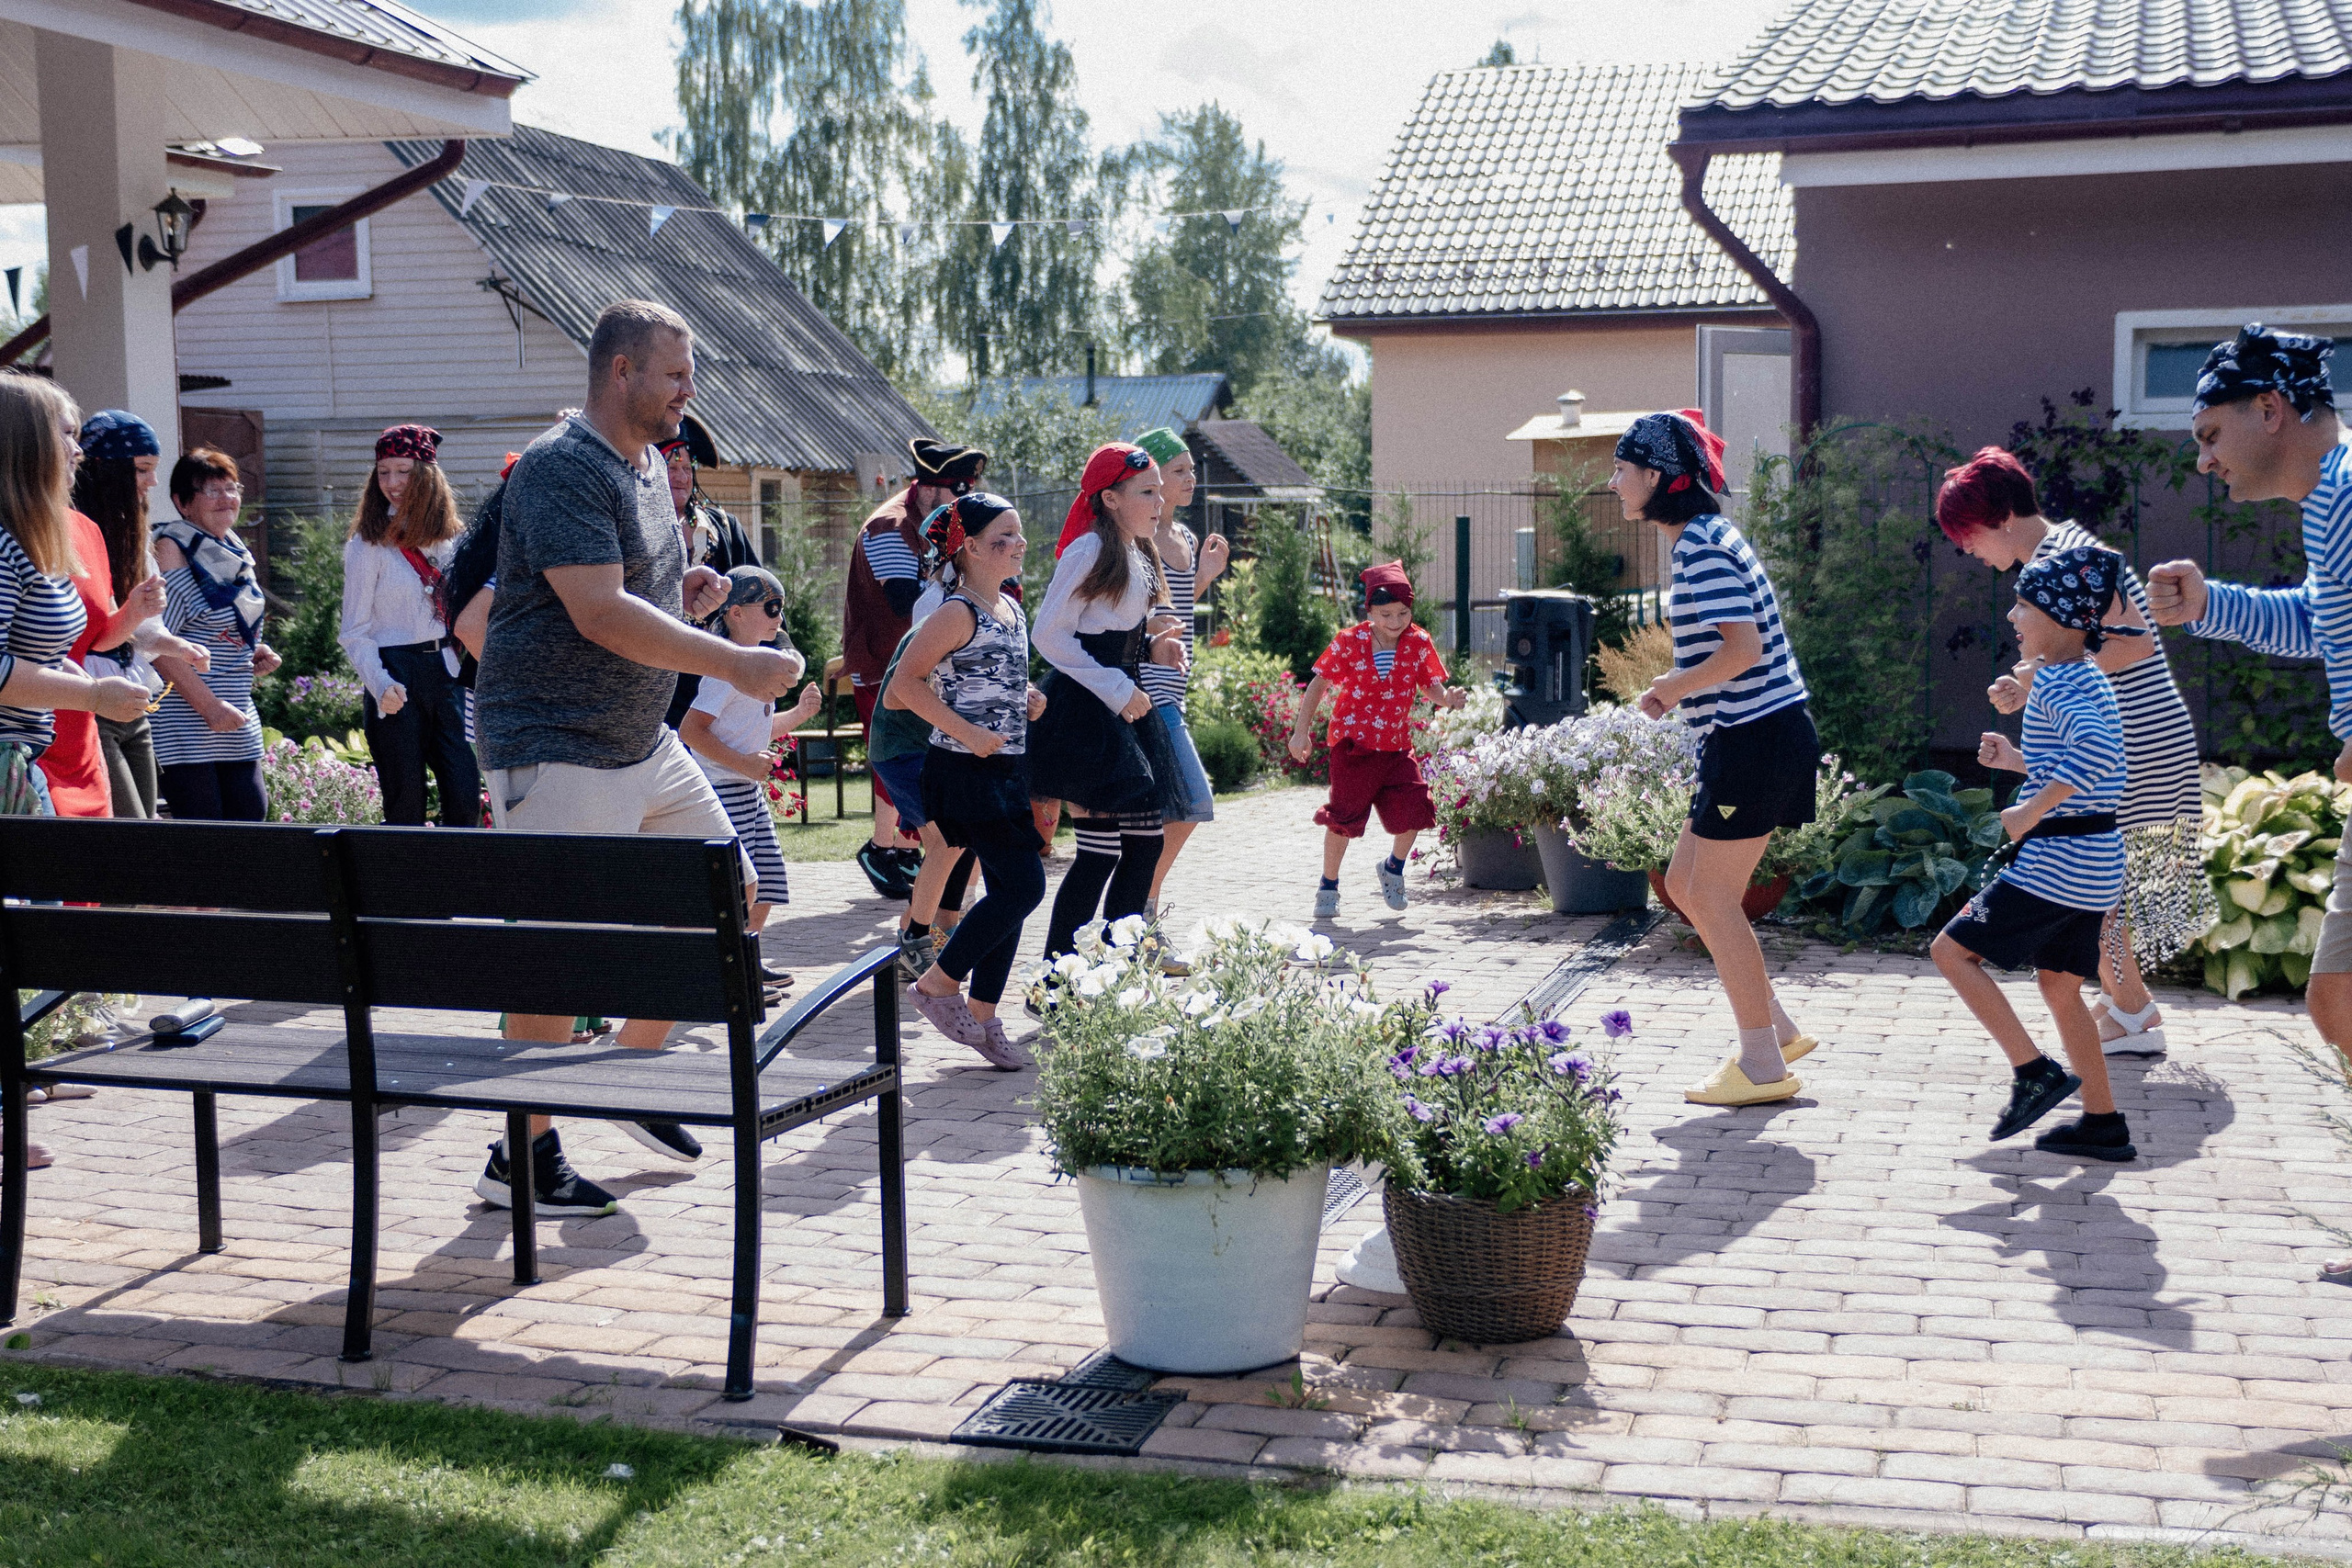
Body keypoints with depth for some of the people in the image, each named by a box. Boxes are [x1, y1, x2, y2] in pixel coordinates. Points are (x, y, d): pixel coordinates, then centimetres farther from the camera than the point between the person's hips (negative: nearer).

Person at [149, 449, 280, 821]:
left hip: (235, 721, 8)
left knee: (251, 812, 5)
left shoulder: (232, 553, 15)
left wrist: (254, 654, 7)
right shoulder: (171, 551, -11)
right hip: (184, 722, -8)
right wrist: (209, 706, -21)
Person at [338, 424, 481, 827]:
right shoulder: (367, 544, -3)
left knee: (466, 799, -3)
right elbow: (355, 633, -4)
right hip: (397, 677, -4)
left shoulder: (450, 537, 10)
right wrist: (381, 685, -19)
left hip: (446, 672, 4)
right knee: (406, 807, 0)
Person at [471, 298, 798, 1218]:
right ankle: (523, 1159, 5)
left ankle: (636, 1067, 25)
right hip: (556, 748, -10)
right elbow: (601, 614, -26)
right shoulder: (561, 469, -17)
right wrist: (736, 665, -25)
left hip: (644, 742, 10)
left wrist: (685, 594, 3)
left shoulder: (649, 466, 14)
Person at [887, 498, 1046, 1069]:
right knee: (1023, 885, -11)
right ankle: (938, 983, 5)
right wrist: (967, 732, -20)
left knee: (1008, 891, 8)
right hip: (967, 770, -9)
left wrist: (1028, 700, 9)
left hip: (1009, 767, 9)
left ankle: (982, 1017, 17)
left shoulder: (1013, 608, 13)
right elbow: (906, 683, -16)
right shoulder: (958, 613, -13)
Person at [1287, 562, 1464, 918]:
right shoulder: (1349, 642, -9)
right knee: (1344, 817, -3)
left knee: (1414, 809, -7)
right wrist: (1302, 731, -5)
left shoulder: (1419, 642, -2)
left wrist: (1448, 698, -20)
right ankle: (1328, 886, 18)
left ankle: (1394, 867, 23)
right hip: (1354, 742, -3)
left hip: (1397, 745, 3)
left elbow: (1430, 688, 4)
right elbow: (1319, 684, -3)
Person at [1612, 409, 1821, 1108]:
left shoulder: (1703, 547, -16)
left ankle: (1762, 1064, 7)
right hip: (1743, 738, 10)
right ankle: (1776, 1027, 21)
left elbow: (1743, 646, -25)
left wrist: (1668, 688, -12)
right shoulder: (1703, 538, 15)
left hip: (1755, 737, -10)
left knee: (1714, 897, -2)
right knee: (1685, 883, 14)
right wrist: (1675, 689, 9)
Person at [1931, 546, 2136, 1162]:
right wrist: (2016, 760, 18)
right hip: (2093, 862, 10)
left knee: (1951, 949, -3)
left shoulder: (2057, 682, -16)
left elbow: (2098, 751, -35)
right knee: (2058, 984, 17)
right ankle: (2104, 1123, 20)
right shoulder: (2086, 679, 14)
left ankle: (2035, 1072, -4)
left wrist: (2031, 809, -30)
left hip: (2056, 862, -10)